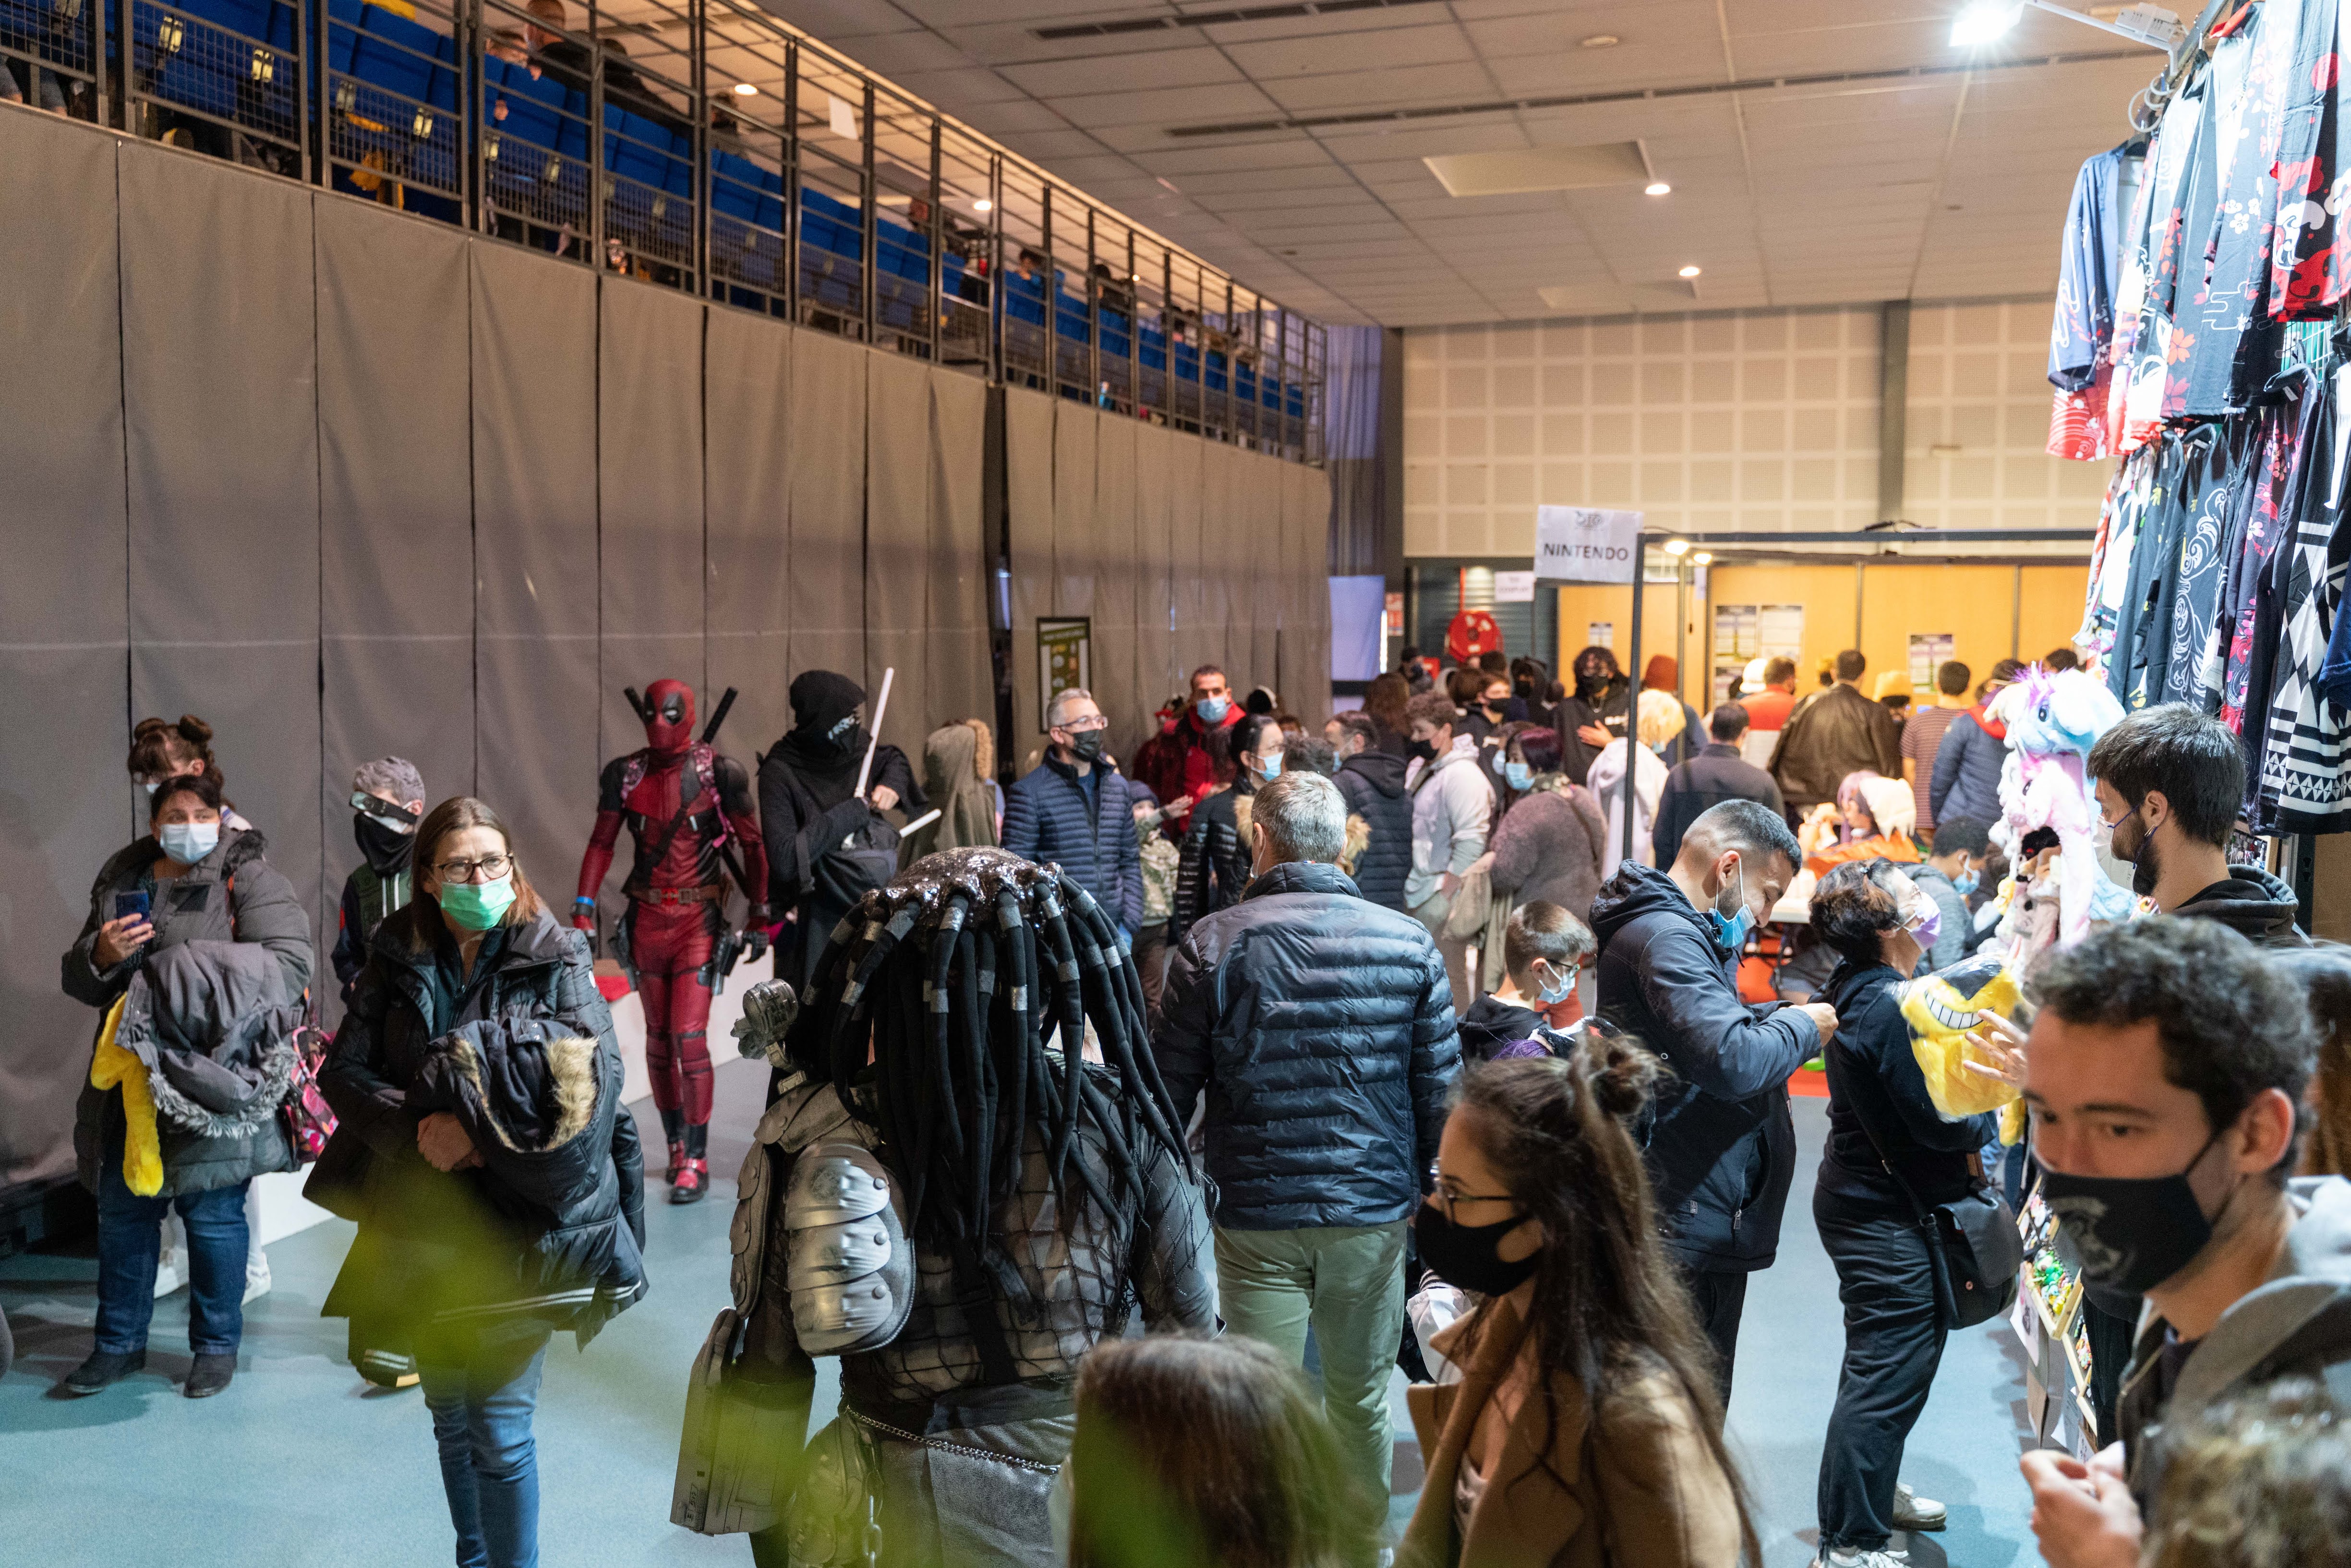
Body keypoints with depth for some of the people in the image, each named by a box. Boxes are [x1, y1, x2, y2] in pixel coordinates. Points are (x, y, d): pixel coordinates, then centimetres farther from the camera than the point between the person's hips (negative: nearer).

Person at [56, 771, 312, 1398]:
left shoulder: (249, 878, -2)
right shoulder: (120, 885, 14)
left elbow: (288, 962, -14)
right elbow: (77, 980, 19)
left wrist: (194, 982, -21)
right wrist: (101, 954, -4)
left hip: (211, 1075, -5)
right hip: (131, 1079, 5)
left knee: (212, 1211, 0)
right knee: (123, 1206, 13)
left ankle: (217, 1345, 17)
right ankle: (120, 1343, 29)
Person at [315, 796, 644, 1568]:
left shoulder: (555, 958, -7)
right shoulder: (397, 958, 2)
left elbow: (590, 1080, -15)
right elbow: (344, 1071, -2)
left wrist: (479, 1129, -21)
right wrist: (418, 1127, -19)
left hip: (522, 1225, -4)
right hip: (425, 1224, 4)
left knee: (499, 1428, -4)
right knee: (449, 1417, 19)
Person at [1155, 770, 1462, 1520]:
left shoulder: (1213, 944, -8)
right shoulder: (1410, 943, -4)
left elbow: (1171, 1092, -4)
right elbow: (1441, 1088, -1)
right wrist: (1420, 1177, 14)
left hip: (1256, 1209, -2)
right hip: (1375, 1208, 2)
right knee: (1362, 1396, 18)